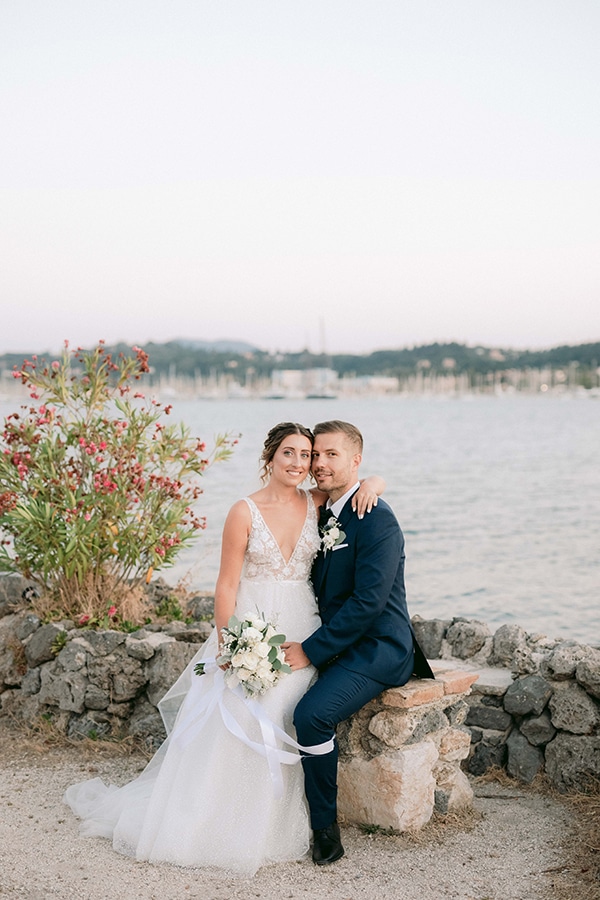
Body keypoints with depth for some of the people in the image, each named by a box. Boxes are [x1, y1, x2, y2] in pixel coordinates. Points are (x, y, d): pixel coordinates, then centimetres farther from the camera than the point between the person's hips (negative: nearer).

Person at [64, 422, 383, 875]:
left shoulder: (316, 502, 6)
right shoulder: (246, 511, -5)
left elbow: (377, 480, 15)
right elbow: (227, 585, -6)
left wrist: (369, 485, -9)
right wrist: (226, 645, -13)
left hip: (300, 630, 3)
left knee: (279, 721, -9)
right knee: (230, 722, -9)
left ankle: (263, 829, 7)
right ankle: (209, 824, 8)